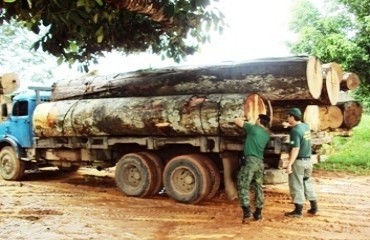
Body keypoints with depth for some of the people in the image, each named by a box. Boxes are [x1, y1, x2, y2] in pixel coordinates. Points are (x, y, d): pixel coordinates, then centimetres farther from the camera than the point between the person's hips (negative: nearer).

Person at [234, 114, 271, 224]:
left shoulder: (253, 128, -2)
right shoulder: (266, 135, 15)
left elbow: (237, 121, 4)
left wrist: (243, 119, 24)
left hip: (250, 160, -6)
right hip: (260, 162, 6)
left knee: (243, 186, -5)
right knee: (258, 187, 14)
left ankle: (246, 211, -18)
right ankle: (258, 212, 17)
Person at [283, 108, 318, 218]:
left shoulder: (295, 131, -19)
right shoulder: (306, 126, 5)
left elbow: (295, 149, -25)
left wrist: (289, 164, -24)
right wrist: (290, 125, 27)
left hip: (298, 161, -8)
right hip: (308, 160, 8)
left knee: (297, 186, 1)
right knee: (307, 183, 19)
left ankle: (298, 211, 6)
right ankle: (314, 208, 25)